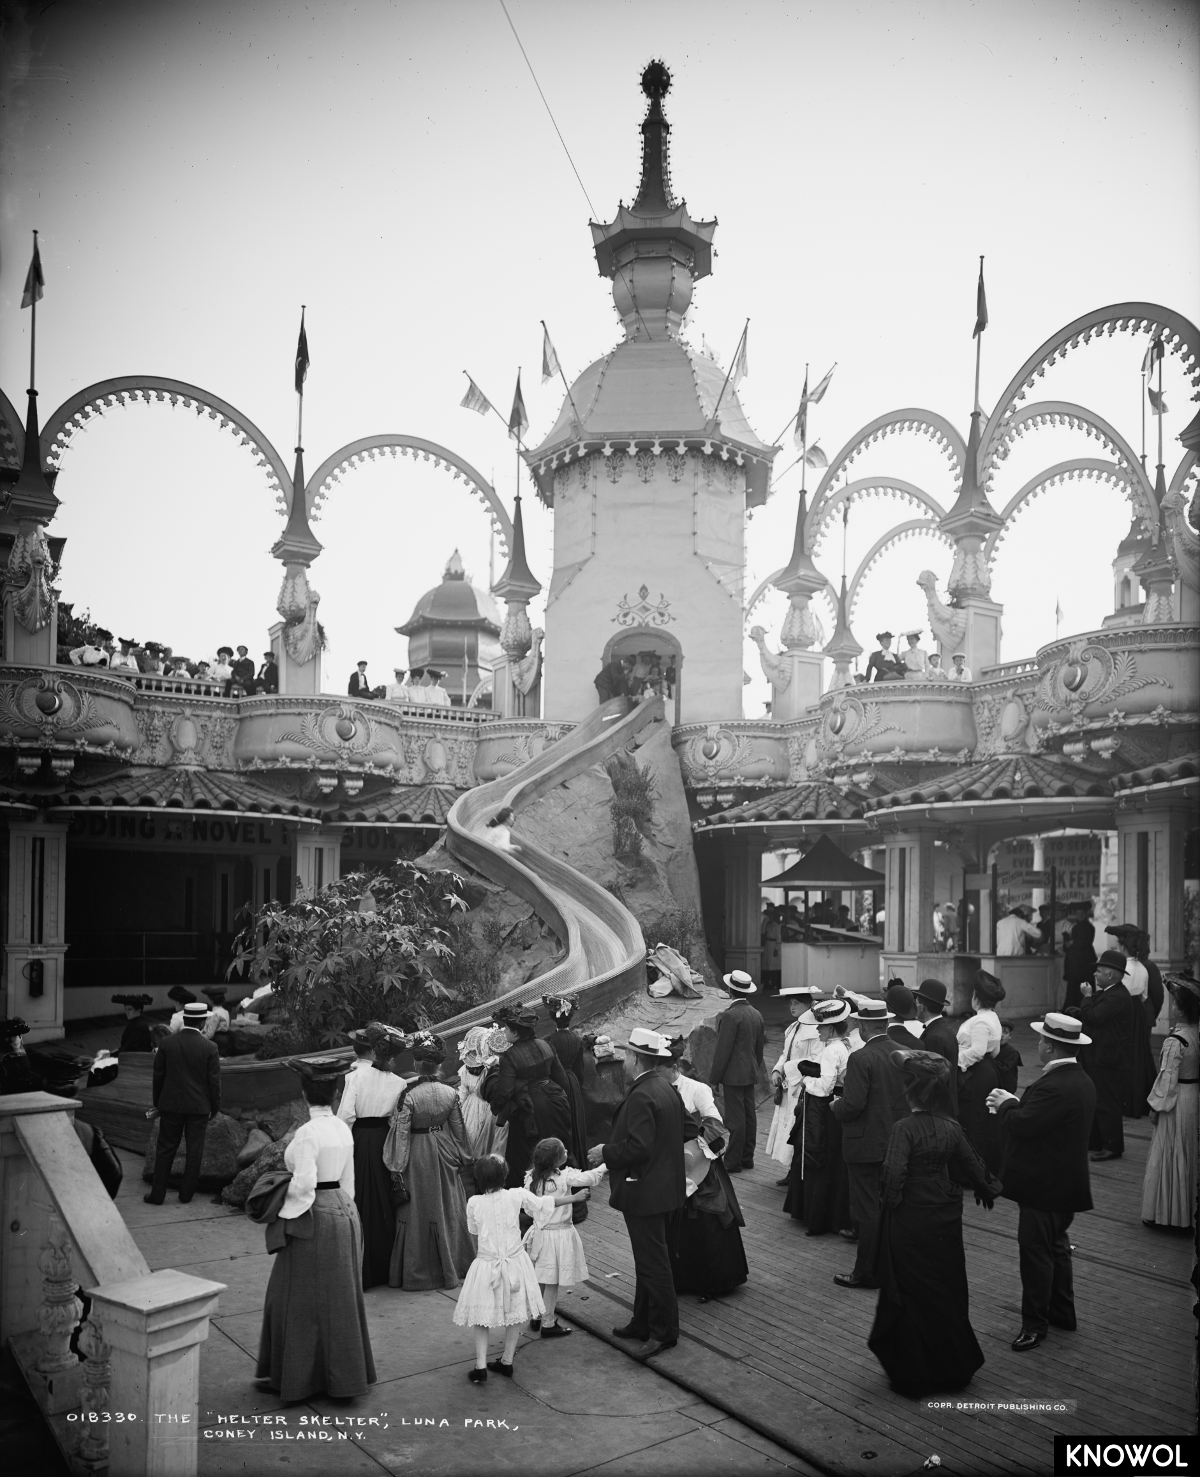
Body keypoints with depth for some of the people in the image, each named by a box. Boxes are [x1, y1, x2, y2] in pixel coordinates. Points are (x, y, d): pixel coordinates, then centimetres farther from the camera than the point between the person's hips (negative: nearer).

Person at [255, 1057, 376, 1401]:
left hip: (314, 1217, -8)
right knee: (339, 1298, 17)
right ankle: (341, 1374, 27)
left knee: (301, 1300, 7)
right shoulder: (343, 1129, 5)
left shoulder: (307, 1133, -19)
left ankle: (295, 1376, 17)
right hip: (344, 1213, 8)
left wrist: (281, 1196, -7)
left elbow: (304, 1183, -25)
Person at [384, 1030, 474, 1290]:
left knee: (418, 1211, 8)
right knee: (446, 1208, 17)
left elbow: (401, 1132, -17)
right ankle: (449, 1267, 27)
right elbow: (458, 1128, 3)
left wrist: (397, 1166, -8)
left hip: (417, 1155, -4)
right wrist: (462, 1157, 16)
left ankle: (417, 1273, 17)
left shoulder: (408, 1096, -20)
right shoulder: (450, 1093, -7)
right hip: (444, 1153, 4)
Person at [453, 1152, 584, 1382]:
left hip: (486, 1266, -1)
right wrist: (574, 1197, 13)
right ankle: (507, 1361, 25)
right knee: (515, 1314, 18)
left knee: (481, 1318, 12)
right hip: (515, 1263, 1)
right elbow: (545, 1202, 0)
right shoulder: (517, 1196, -11)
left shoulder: (474, 1203, -11)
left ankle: (481, 1366, 6)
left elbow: (474, 1231, 4)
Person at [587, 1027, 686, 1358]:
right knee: (650, 1260, 19)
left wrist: (606, 1152, -15)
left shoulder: (642, 1096, -24)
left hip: (645, 1192, -11)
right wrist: (611, 1151, 16)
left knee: (652, 1264, 1)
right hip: (661, 1185, 11)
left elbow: (637, 1147, -30)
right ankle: (643, 1323, 30)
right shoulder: (666, 1088, 8)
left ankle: (664, 1332, 11)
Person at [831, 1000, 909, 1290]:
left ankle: (867, 1272, 12)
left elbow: (853, 1104, -25)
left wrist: (835, 1106, -5)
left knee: (867, 1210, 3)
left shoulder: (861, 1059, -21)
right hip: (896, 1143, 7)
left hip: (866, 1145, -7)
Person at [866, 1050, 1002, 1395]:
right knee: (947, 1292, 19)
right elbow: (972, 1165, 8)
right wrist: (988, 1189, 26)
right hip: (945, 1218, 6)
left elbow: (893, 1173, -28)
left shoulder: (905, 1128, -22)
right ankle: (954, 1365, 32)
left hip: (910, 1222, -5)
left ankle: (914, 1375, 19)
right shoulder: (951, 1127, -4)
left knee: (912, 1296, 9)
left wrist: (889, 1202, -9)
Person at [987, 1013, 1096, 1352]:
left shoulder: (1054, 1086, -28)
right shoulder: (1081, 1080, 6)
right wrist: (1015, 1103, 3)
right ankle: (1062, 1312, 35)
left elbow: (1021, 1126, -29)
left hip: (1044, 1185, -10)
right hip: (1067, 1181, 10)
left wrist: (1006, 1104, -11)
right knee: (1055, 1246, 22)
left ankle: (1035, 1322, 12)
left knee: (1036, 1251, 2)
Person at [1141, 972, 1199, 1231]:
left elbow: (1167, 1077, -19)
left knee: (1169, 1158, 4)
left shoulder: (1174, 1042, -22)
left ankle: (1165, 1212, 13)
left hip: (1177, 1101, -7)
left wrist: (1155, 1105, -7)